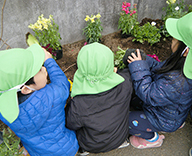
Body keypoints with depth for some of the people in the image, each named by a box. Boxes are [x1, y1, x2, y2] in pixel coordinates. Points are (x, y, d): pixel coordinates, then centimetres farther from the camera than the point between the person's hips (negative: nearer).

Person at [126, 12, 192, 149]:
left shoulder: (177, 82, -44)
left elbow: (149, 95, -32)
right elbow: (160, 68, 0)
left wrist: (138, 67, -29)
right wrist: (144, 61, -13)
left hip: (164, 121, -8)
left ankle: (153, 139, 20)